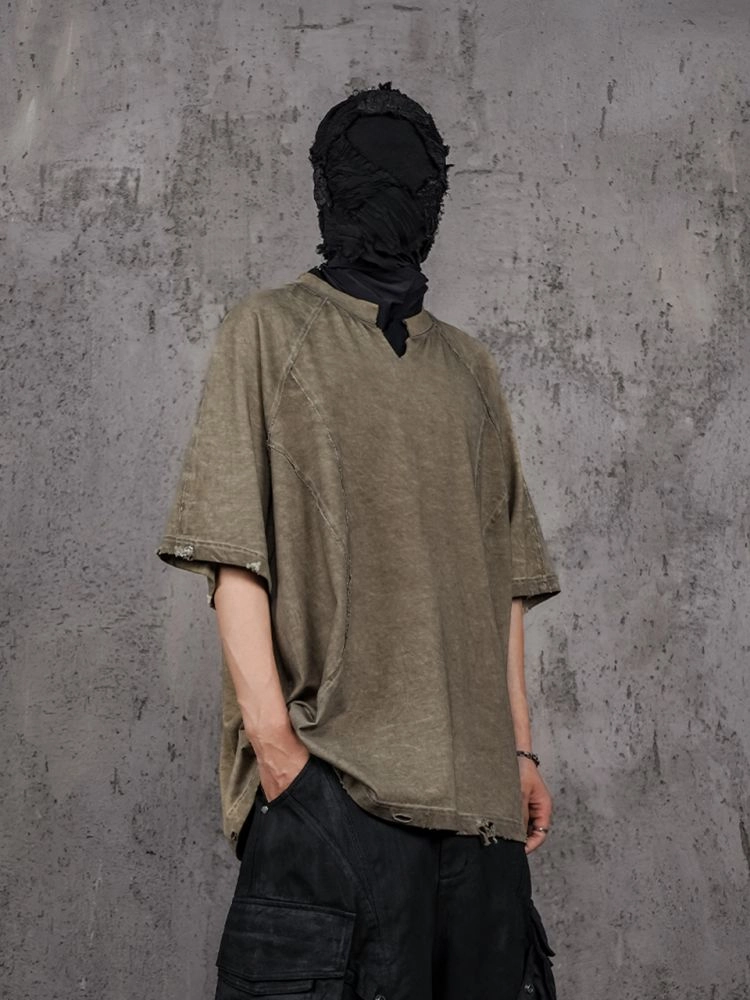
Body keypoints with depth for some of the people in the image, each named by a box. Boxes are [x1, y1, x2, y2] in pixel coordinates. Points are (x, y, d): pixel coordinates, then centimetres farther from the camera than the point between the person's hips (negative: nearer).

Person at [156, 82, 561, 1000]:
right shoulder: (269, 330, 6)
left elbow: (506, 577, 17)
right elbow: (233, 549, -4)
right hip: (329, 776, -4)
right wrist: (274, 742, -13)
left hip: (475, 782, 5)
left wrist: (520, 750, 10)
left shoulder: (469, 368, 19)